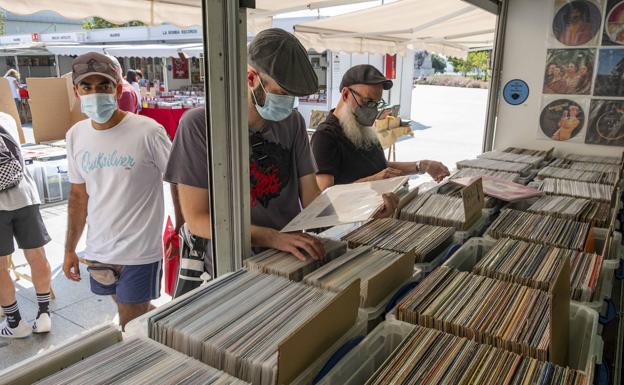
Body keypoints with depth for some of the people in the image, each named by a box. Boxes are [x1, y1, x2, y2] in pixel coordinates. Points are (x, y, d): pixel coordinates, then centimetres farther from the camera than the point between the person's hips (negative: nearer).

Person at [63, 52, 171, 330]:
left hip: (139, 252, -5)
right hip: (98, 251, 6)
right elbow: (79, 197, 12)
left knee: (132, 328, 2)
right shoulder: (75, 135, 4)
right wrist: (70, 250, 15)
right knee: (140, 313, 18)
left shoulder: (148, 132, -15)